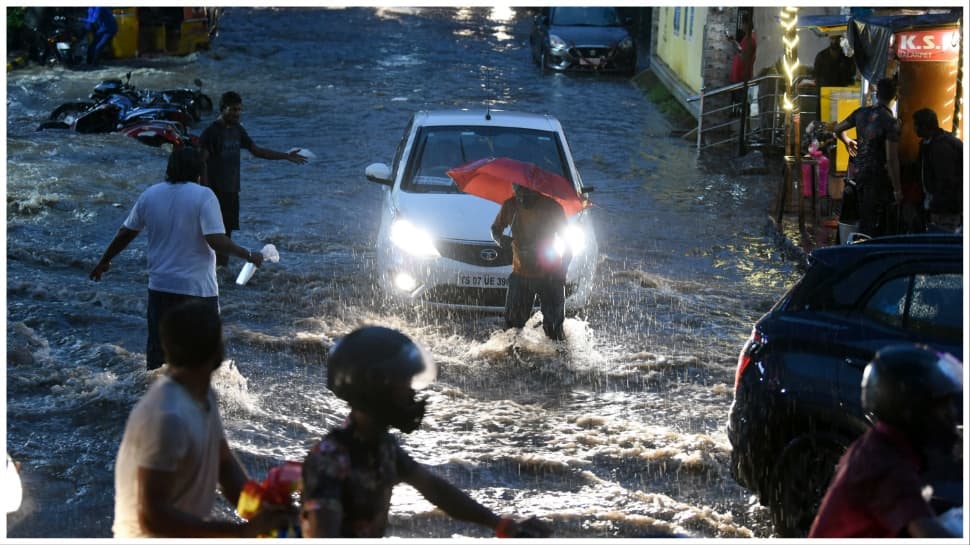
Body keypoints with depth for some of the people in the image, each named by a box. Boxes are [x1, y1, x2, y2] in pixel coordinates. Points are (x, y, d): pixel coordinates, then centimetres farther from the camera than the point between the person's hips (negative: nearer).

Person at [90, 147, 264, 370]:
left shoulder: (150, 195, 3)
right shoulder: (203, 196, -12)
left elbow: (126, 233, 11)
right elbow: (216, 240, -21)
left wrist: (104, 262, 24)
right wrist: (249, 256, -11)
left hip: (160, 286, 5)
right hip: (198, 287, -4)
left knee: (157, 347, 14)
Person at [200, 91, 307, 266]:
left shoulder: (238, 130, 10)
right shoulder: (211, 132, -12)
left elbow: (256, 150, 18)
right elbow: (202, 162, -15)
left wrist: (286, 156, 13)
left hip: (232, 190, 7)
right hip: (216, 191, -7)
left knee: (228, 230, 10)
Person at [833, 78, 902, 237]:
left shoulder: (861, 112, 2)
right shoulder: (891, 122, -16)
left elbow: (837, 129, 15)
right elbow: (891, 159, -18)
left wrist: (847, 141, 36)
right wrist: (897, 189, -13)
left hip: (860, 174, 6)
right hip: (879, 176, -6)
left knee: (864, 219, 17)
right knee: (880, 223, -1)